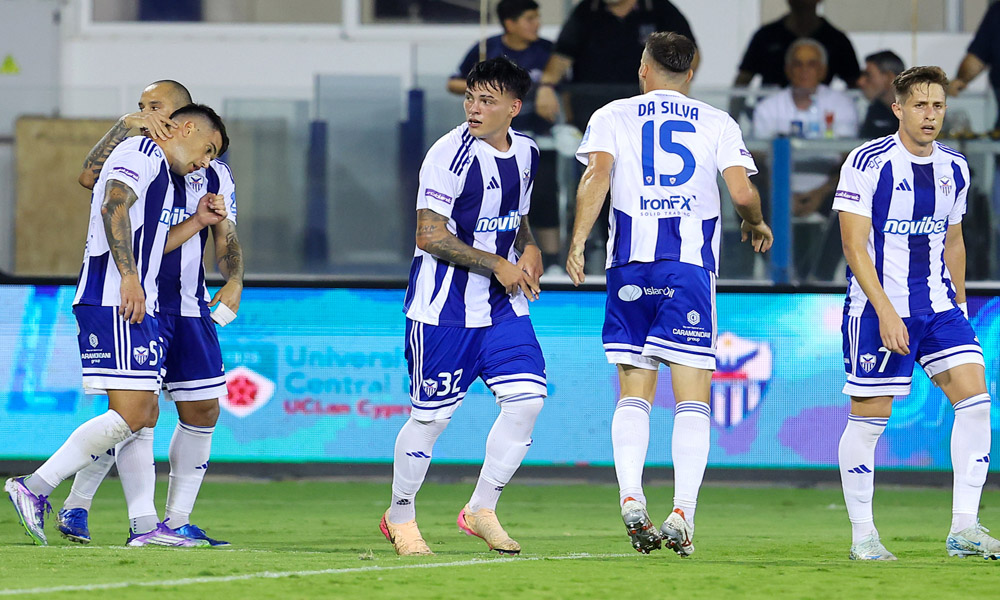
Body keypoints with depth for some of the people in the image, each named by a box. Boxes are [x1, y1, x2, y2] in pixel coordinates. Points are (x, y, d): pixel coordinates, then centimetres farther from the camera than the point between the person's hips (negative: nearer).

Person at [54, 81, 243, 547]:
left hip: (189, 309, 5)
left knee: (202, 411, 4)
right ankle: (75, 507, -1)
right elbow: (90, 176, -19)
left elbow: (226, 238, 11)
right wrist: (123, 126, -23)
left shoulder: (213, 173, 10)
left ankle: (178, 521, 13)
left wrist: (233, 281, -7)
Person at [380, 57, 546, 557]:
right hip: (444, 307, -6)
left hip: (502, 307, 6)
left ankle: (481, 510, 9)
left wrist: (528, 250, 2)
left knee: (527, 397, -6)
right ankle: (400, 516, 20)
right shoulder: (450, 154, -16)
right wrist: (495, 265, -18)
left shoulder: (525, 153, 7)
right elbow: (429, 237, -17)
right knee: (431, 416, 0)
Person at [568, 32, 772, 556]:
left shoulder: (613, 116, 10)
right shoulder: (717, 124, 10)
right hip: (692, 263, -1)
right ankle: (683, 513, -13)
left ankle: (630, 496, -10)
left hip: (630, 262, 1)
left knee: (634, 394, 9)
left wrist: (578, 240, -12)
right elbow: (742, 192, 0)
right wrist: (756, 225, 20)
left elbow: (597, 173, -7)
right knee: (692, 398, 0)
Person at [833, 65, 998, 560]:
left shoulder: (954, 168, 8)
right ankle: (862, 535, 12)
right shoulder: (868, 163, -11)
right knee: (869, 418, -1)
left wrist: (958, 306, 18)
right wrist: (886, 312, -21)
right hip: (877, 308, -5)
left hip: (938, 306, 5)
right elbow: (854, 245, -14)